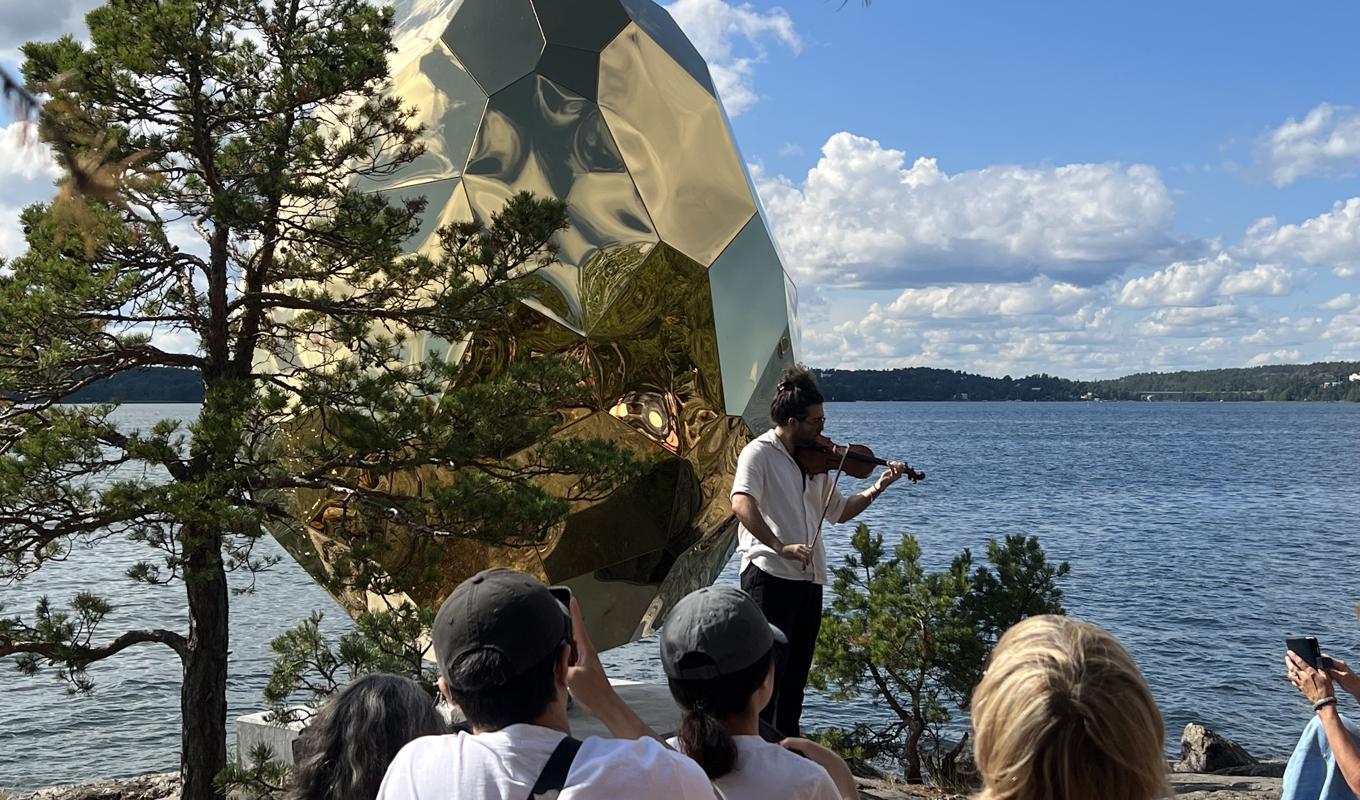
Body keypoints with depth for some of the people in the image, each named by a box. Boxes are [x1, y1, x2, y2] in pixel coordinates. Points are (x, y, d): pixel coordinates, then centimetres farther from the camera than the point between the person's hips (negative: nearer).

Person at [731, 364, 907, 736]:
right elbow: (741, 503, -24)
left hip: (809, 579, 8)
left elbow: (838, 511, 22)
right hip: (770, 576, -8)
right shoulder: (759, 453, -8)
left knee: (796, 672, 15)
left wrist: (877, 488, 9)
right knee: (769, 668, -7)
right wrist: (780, 547, -31)